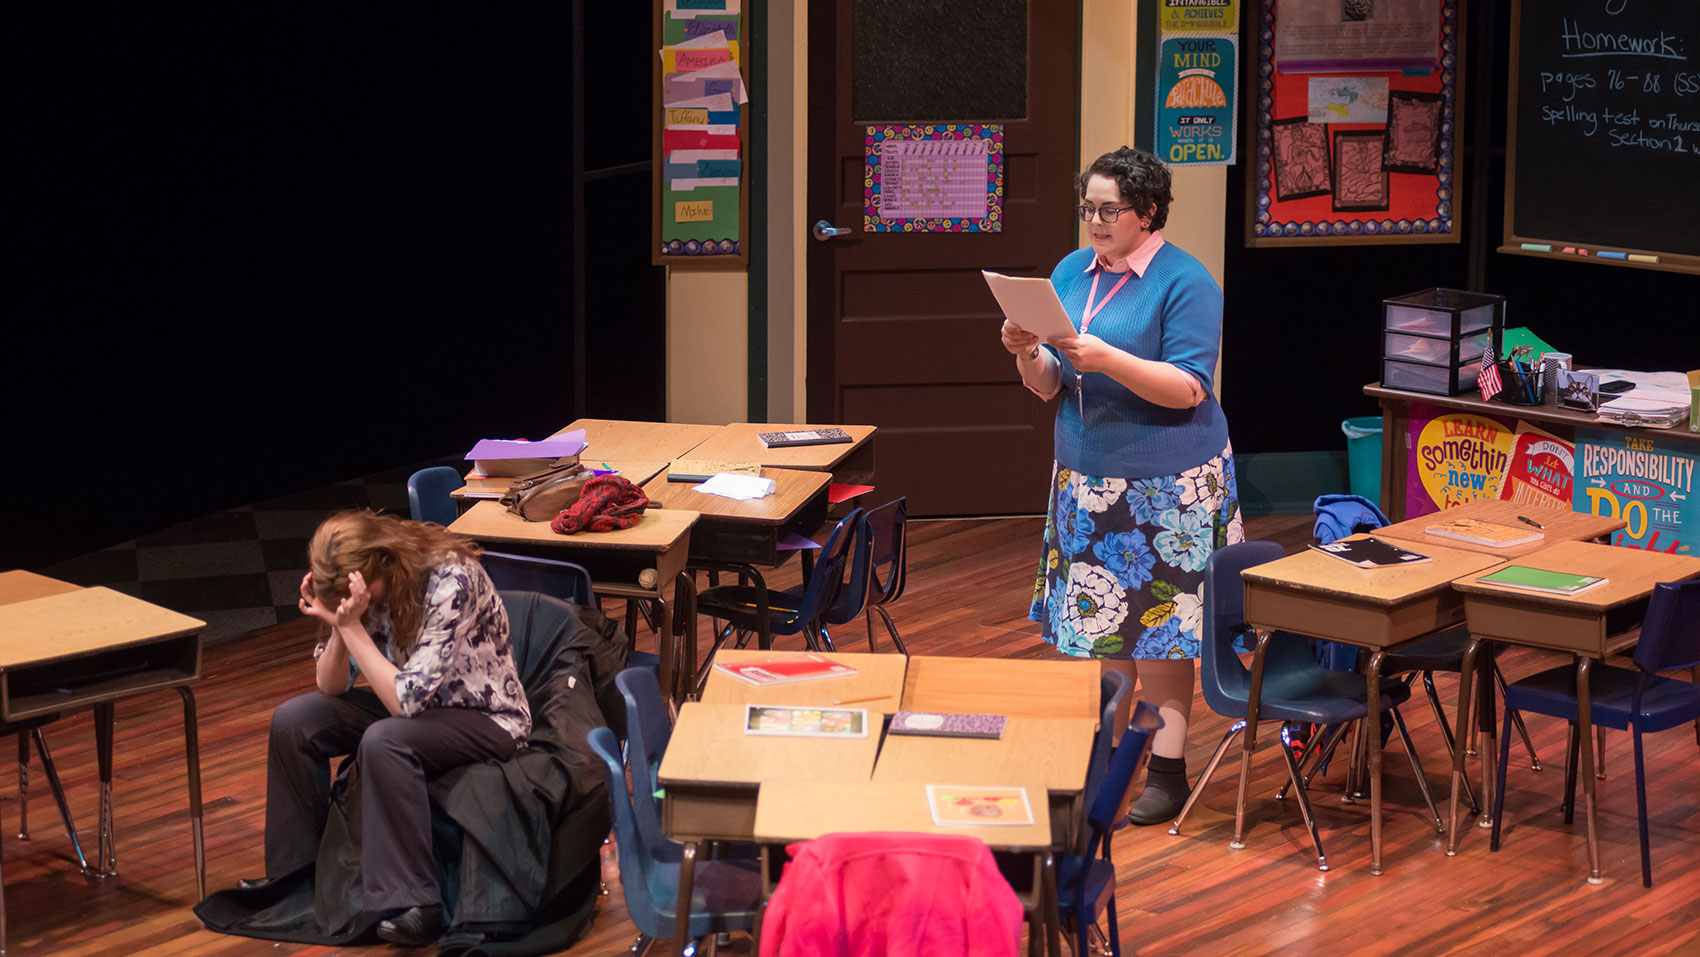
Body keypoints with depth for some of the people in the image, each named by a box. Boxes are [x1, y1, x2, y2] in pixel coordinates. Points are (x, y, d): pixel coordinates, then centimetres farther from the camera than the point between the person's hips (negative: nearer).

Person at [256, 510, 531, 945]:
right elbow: (332, 686, -3)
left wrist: (352, 625, -31)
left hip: (487, 718, -8)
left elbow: (405, 699, -31)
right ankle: (293, 872, 8)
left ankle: (414, 906, -29)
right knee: (293, 720, -7)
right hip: (419, 700, 8)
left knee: (384, 741, -35)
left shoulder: (450, 582, -29)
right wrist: (336, 624, -21)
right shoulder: (368, 583, -7)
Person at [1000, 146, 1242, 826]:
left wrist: (1104, 358, -27)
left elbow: (1188, 388, -17)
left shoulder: (1185, 282, -10)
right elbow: (1049, 388, 10)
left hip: (1166, 487, -6)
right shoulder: (1071, 273, 9)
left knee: (1160, 629, -1)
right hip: (1087, 481, 6)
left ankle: (1167, 771, 6)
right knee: (1100, 624, 8)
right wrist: (1028, 355, -12)